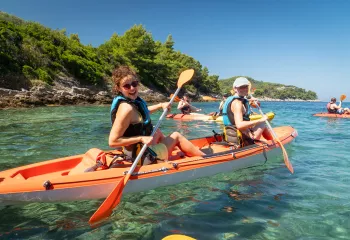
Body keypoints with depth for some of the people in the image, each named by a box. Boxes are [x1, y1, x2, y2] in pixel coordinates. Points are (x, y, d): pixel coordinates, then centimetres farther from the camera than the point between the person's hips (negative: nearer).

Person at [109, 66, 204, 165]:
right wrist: (141, 138, -30)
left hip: (132, 151, 9)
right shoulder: (126, 108, -30)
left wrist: (161, 105, 12)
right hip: (142, 157, -9)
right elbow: (112, 141, -31)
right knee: (177, 136, 9)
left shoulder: (132, 100, -2)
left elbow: (143, 111, 21)